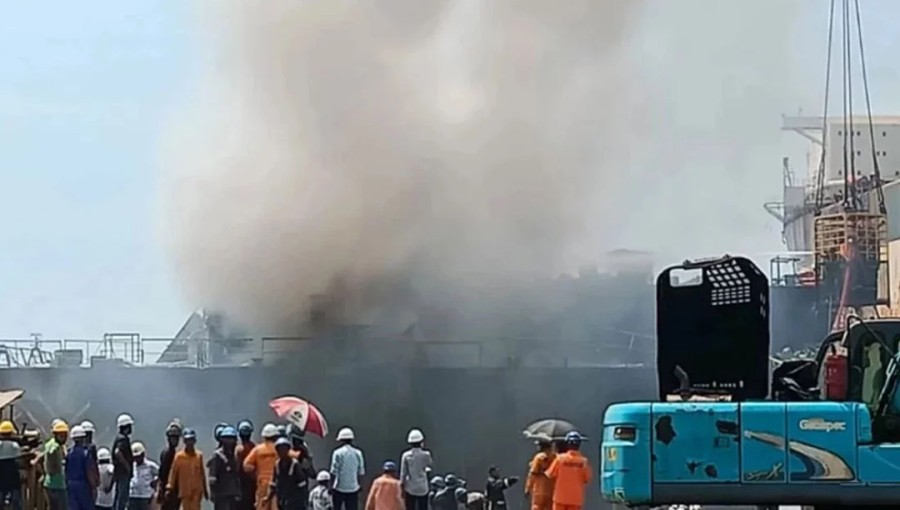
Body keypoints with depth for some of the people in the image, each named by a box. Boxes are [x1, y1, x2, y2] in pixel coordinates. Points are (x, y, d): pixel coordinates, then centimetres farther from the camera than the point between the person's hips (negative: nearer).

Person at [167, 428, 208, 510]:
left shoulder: (199, 455, 4)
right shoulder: (179, 456, -2)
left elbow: (202, 473, 11)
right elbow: (173, 472, -4)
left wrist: (205, 490, 15)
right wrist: (170, 486, -14)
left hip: (197, 490, 0)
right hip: (185, 490, 0)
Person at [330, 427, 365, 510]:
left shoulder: (338, 453, -8)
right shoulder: (358, 453, 1)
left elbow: (333, 472, -10)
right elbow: (361, 472, 4)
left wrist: (331, 487, -2)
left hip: (339, 488, -2)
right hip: (353, 488, 2)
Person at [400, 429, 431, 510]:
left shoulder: (406, 455, -7)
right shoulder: (425, 455, -8)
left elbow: (403, 474, -6)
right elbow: (430, 465, 13)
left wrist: (402, 489, 3)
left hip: (410, 489, 0)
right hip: (422, 488, 0)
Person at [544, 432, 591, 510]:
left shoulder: (560, 458, -8)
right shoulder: (583, 461, -8)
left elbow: (550, 474, 0)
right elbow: (587, 479, 0)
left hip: (560, 497, 0)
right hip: (576, 498, 0)